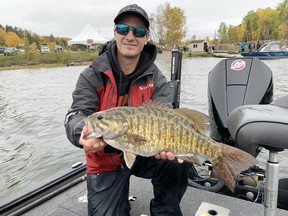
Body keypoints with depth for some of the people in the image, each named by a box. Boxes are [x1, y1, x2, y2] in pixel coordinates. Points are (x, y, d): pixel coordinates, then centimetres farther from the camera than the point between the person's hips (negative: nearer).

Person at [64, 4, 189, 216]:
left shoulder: (157, 80, -9)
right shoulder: (92, 76, -11)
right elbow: (77, 115, -22)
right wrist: (84, 132, -46)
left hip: (143, 153, 1)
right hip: (105, 161, 0)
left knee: (176, 164, -25)